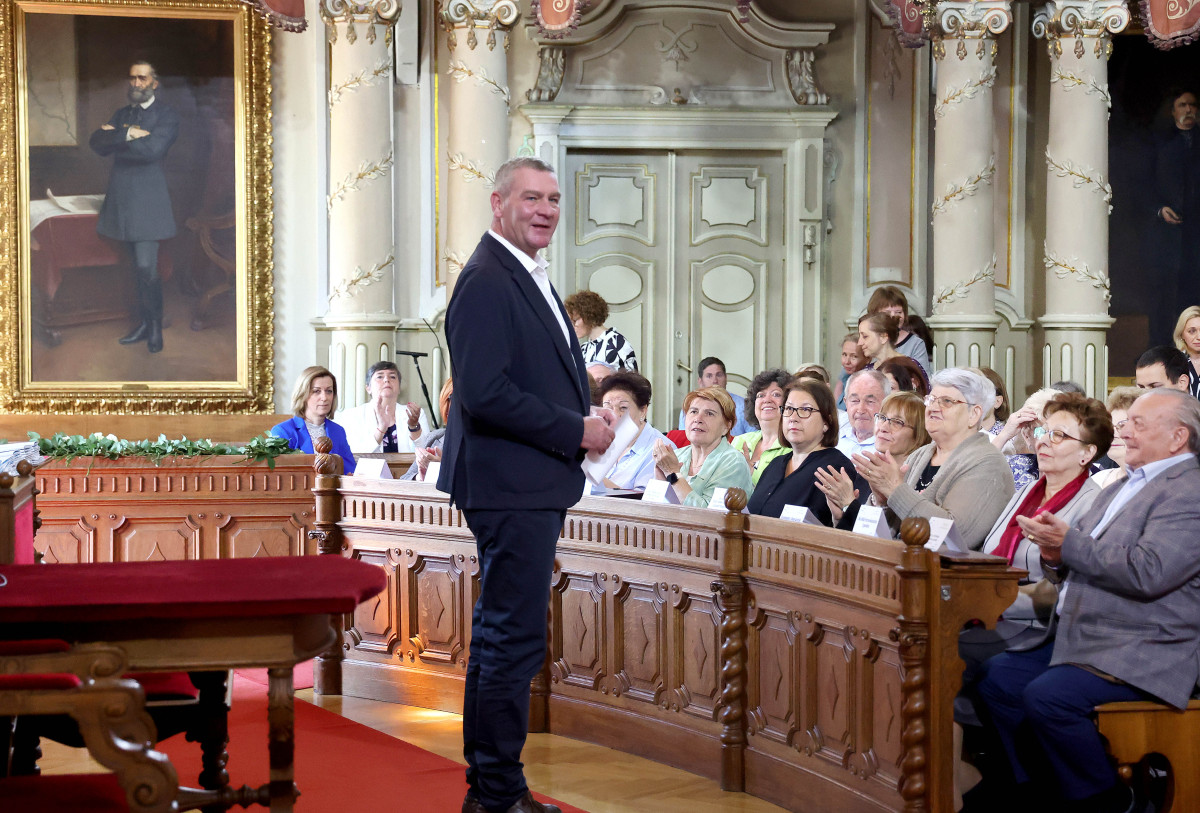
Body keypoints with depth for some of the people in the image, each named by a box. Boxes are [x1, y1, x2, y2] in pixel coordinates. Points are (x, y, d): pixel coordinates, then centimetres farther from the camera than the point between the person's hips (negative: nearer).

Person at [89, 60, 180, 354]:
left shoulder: (166, 114, -2)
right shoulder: (122, 114, 18)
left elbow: (153, 148, -18)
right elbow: (96, 142, 3)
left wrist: (114, 139, -7)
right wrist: (127, 135, -14)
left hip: (147, 199, -6)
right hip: (122, 198, 6)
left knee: (147, 267, -11)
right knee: (138, 266, 10)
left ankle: (156, 328, 4)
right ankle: (143, 324, 17)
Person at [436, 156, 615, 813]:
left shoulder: (528, 276, 16)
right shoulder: (486, 282, -16)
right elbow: (484, 392, -24)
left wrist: (587, 418, 7)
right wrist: (576, 431, -17)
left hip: (534, 488, 11)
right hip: (510, 487, -11)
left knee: (499, 636, 16)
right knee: (515, 641, -6)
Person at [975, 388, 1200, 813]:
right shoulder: (1119, 490, 20)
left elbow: (1148, 573, -25)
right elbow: (1076, 568, 19)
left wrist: (1070, 542, -20)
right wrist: (1054, 556, -5)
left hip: (1142, 657, -10)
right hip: (1080, 642, 10)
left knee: (1047, 698, -26)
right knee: (997, 676, 1)